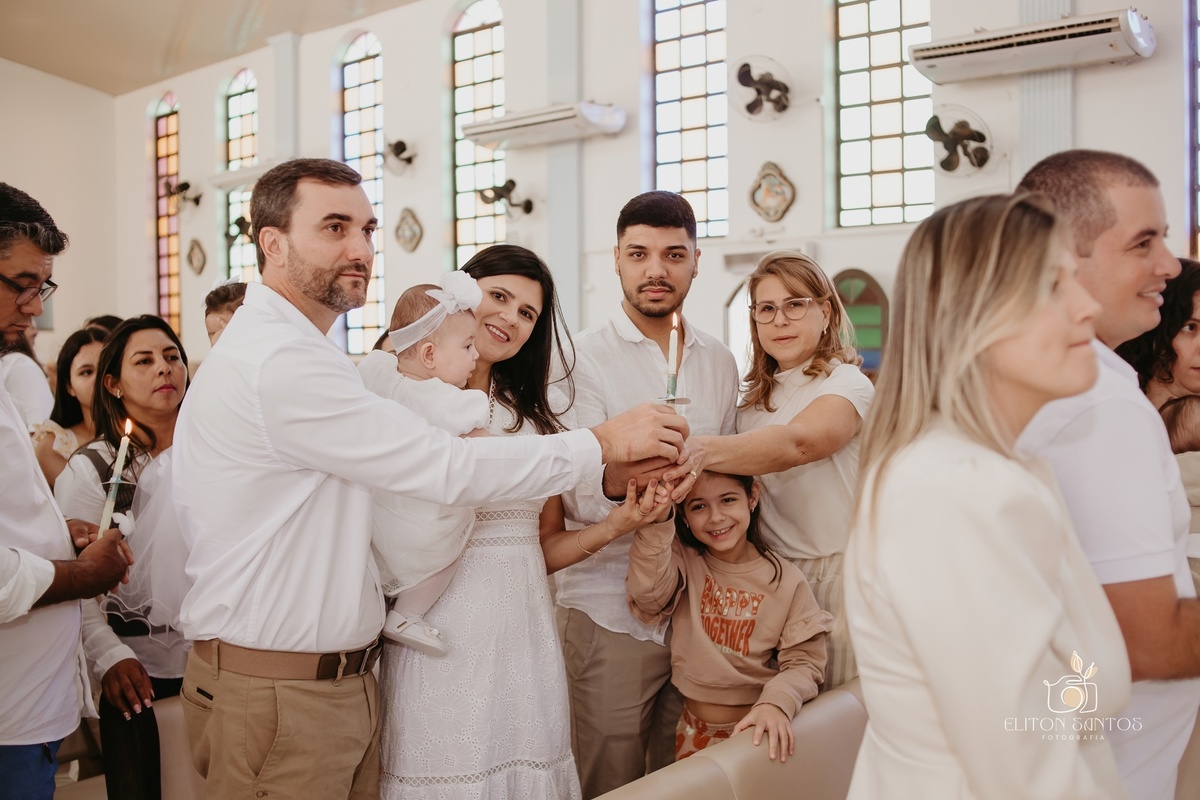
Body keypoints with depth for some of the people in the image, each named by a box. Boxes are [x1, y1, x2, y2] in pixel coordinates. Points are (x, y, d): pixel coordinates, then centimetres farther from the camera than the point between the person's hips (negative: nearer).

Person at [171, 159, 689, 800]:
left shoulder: (288, 351, 15)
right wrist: (606, 442, -14)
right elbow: (444, 470, -22)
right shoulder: (278, 362, -20)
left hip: (343, 674, 9)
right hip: (278, 695, -9)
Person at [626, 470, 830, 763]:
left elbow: (803, 662, -9)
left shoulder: (786, 579, -9)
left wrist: (776, 703, -30)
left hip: (760, 732, -1)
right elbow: (649, 596, -24)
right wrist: (657, 522, -37)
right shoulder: (683, 560, -4)